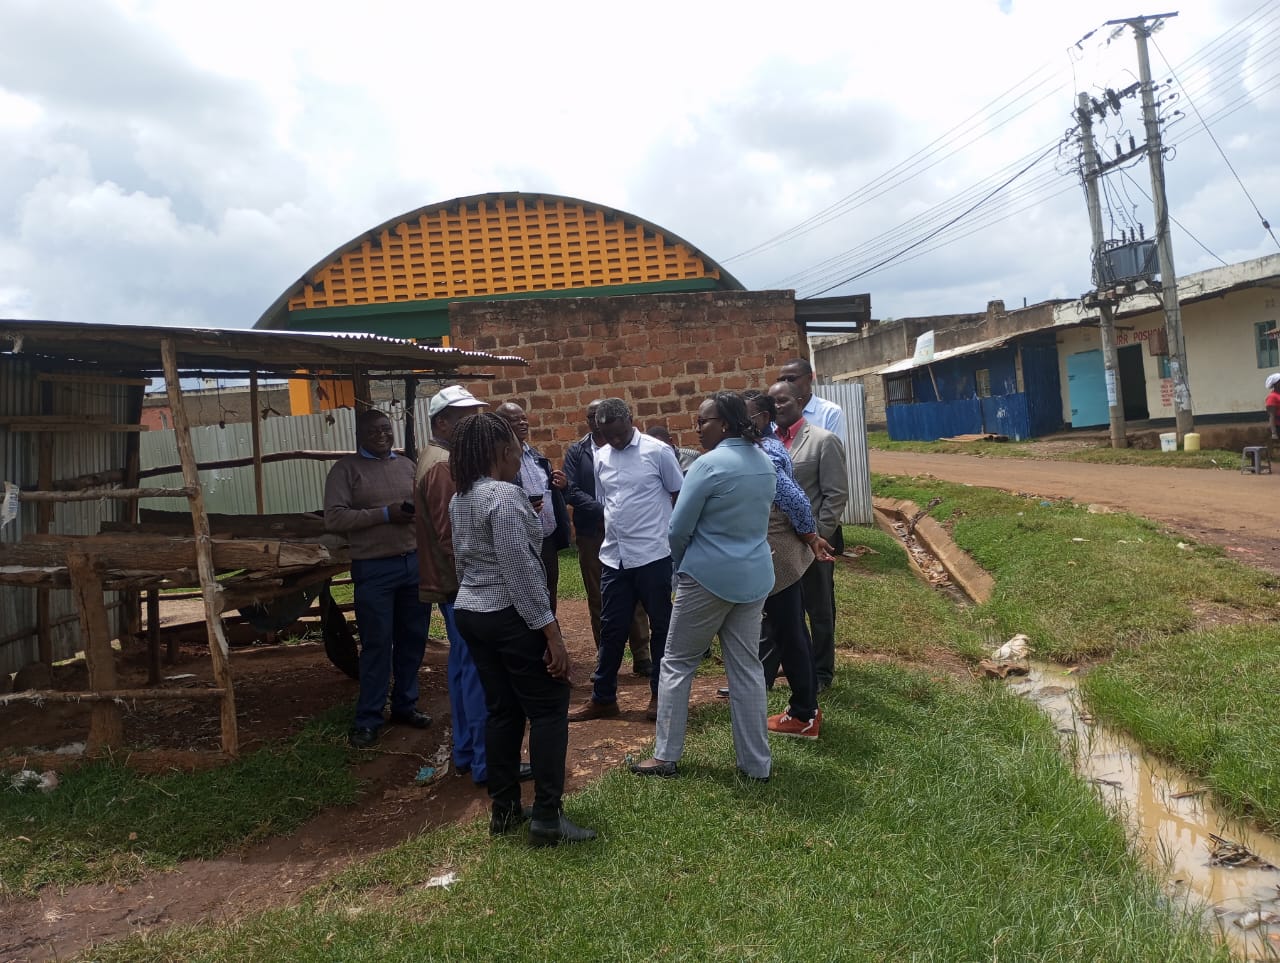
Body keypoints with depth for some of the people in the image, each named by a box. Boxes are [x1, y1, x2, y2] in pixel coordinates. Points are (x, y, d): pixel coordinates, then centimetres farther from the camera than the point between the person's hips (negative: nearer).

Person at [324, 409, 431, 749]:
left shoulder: (407, 465, 13)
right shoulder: (346, 468, -1)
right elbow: (334, 518, -11)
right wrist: (385, 514, -17)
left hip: (416, 562, 5)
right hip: (374, 569, -5)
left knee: (412, 640, 10)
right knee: (377, 644, 1)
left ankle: (405, 705, 26)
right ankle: (368, 719, 14)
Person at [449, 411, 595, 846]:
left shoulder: (460, 498, 10)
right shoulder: (505, 495, -19)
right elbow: (521, 570, -23)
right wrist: (552, 632, -21)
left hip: (469, 612, 9)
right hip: (510, 615, -9)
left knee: (502, 710, 15)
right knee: (548, 709, 0)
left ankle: (503, 809, 21)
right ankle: (547, 818, 2)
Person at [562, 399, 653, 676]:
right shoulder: (577, 451, 5)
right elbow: (571, 491, -5)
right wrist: (603, 511, -16)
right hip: (592, 535, 1)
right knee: (598, 600, 9)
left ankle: (641, 656, 12)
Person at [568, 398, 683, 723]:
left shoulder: (658, 451, -7)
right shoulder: (600, 457, 7)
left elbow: (680, 496, -1)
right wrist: (610, 538, 15)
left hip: (653, 555, -4)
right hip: (613, 557, 5)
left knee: (661, 626, 8)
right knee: (611, 628, 11)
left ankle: (660, 694, 21)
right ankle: (602, 697, 21)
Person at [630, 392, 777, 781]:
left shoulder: (710, 464, -17)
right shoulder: (765, 462, 6)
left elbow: (678, 528, -12)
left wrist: (679, 564, 8)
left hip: (708, 576, -7)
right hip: (755, 576, 7)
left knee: (677, 663, 8)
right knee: (747, 668, 12)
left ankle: (665, 756, 14)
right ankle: (757, 762, 17)